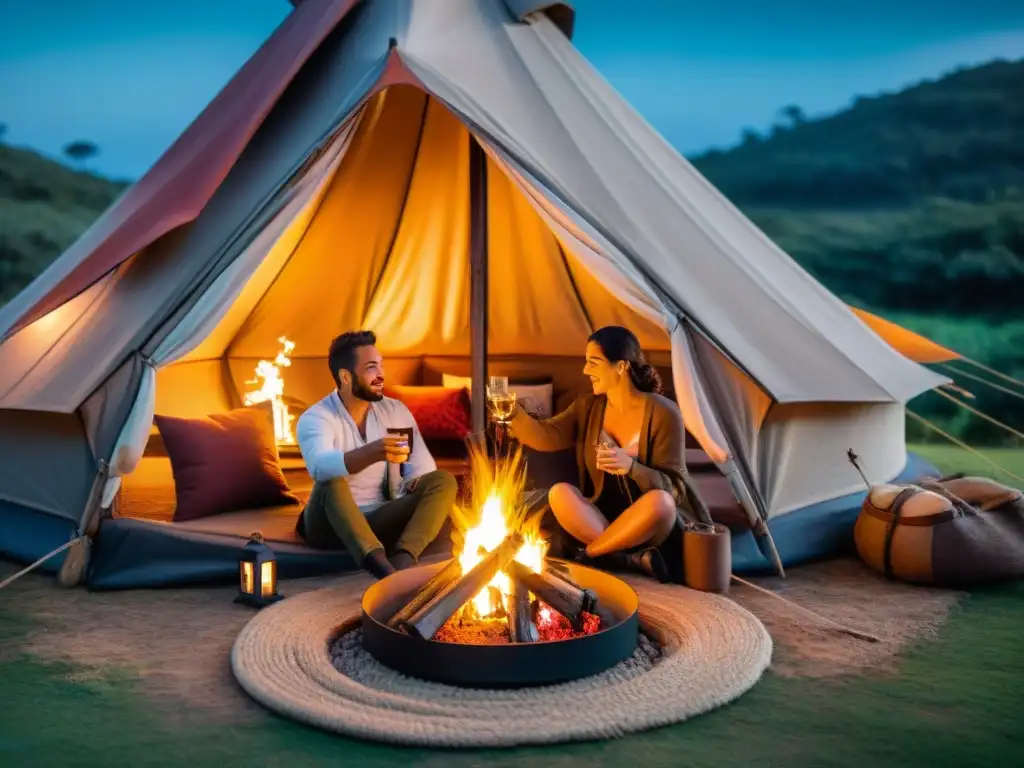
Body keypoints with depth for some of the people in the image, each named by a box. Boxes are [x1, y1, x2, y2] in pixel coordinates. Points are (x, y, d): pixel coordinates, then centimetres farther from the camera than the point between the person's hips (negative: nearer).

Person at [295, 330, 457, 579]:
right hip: (332, 527, -4)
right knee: (332, 480, -35)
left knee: (443, 481, -17)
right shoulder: (315, 418, -12)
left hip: (382, 522, 4)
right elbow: (320, 467, -34)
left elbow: (422, 467, 3)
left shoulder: (396, 411, 5)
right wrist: (373, 453, -52)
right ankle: (378, 563, -52)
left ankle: (403, 559, -41)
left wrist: (417, 483, -23)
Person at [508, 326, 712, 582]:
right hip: (603, 517, 4)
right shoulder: (588, 407, 3)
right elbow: (546, 437, -11)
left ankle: (586, 556, -21)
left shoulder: (662, 413, -13)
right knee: (559, 493, -23)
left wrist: (631, 467, -33)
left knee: (658, 502, -38)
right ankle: (634, 560, -28)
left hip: (653, 527, -4)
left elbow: (673, 487, -17)